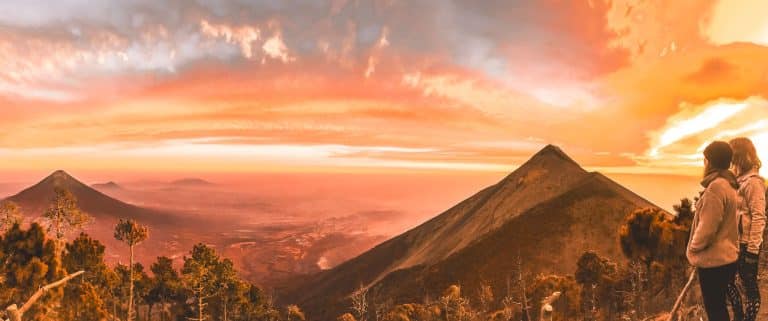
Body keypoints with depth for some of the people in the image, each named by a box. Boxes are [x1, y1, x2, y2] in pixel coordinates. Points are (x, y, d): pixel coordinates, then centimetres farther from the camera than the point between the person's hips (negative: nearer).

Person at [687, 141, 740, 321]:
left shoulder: (716, 187, -21)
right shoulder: (728, 185, 10)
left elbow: (707, 227, -23)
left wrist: (693, 247, -6)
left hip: (713, 260, -9)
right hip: (726, 256, 9)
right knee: (719, 306, 20)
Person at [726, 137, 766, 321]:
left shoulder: (753, 181, -16)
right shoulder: (739, 179, 9)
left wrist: (752, 250, -19)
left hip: (747, 244, -9)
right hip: (735, 242, 9)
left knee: (749, 286, 4)